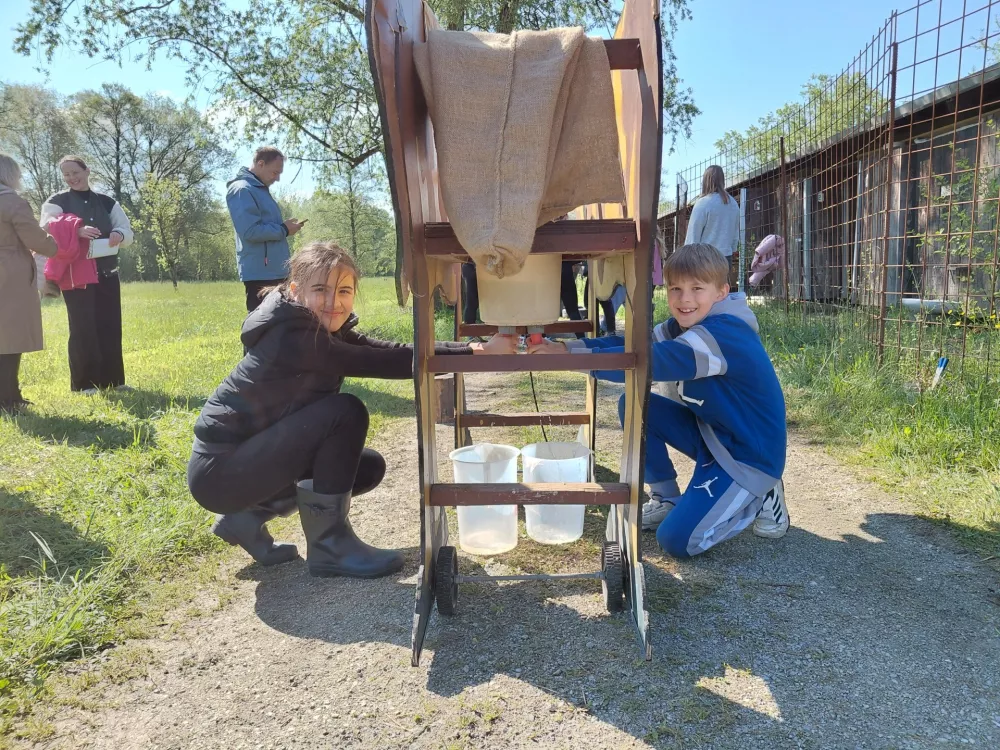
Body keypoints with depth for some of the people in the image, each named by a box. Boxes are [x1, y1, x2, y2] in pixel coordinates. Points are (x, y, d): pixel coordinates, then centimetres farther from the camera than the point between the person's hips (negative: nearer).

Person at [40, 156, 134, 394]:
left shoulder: (107, 202, 13)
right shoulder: (56, 202, 3)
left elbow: (127, 232, 7)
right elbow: (47, 233, -12)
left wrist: (119, 235, -17)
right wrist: (77, 232, -30)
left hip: (107, 274, 3)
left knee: (110, 326, 4)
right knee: (82, 328, -4)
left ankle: (112, 379, 13)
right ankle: (84, 383, 3)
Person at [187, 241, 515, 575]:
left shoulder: (325, 329, 2)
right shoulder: (292, 337, -26)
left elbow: (389, 350, -8)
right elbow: (385, 363, -31)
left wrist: (475, 348, -19)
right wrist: (479, 352, -29)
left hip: (254, 453, 9)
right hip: (219, 471, -9)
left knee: (368, 468, 6)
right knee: (346, 412, -23)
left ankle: (250, 516, 12)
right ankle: (329, 545, -10)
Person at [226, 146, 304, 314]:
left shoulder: (262, 189, 19)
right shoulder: (242, 190, -12)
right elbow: (251, 231, -23)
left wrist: (285, 227, 11)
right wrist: (284, 230, -12)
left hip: (274, 270, 10)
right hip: (259, 273, -10)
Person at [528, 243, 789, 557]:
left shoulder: (724, 334, -28)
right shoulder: (683, 326, 1)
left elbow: (645, 361, -38)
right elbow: (632, 343, -9)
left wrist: (568, 355, -38)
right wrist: (564, 347, -22)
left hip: (750, 453, -8)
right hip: (711, 433, 9)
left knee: (677, 541, -16)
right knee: (633, 405, -4)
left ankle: (760, 496, 7)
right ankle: (666, 498, 11)